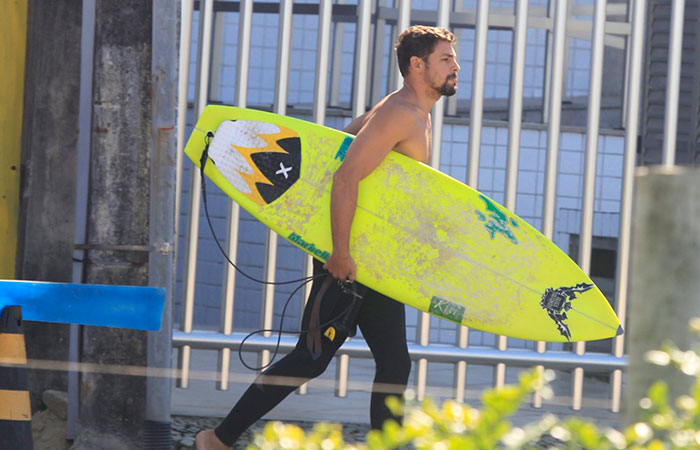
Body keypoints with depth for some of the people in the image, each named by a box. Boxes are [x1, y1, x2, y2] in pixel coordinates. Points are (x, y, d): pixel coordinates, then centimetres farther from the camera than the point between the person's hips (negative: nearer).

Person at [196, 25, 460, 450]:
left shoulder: (418, 116, 14)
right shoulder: (399, 115, -17)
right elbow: (346, 177, -26)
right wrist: (341, 253, -27)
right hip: (348, 258, -10)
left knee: (395, 364, 6)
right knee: (310, 359, -5)